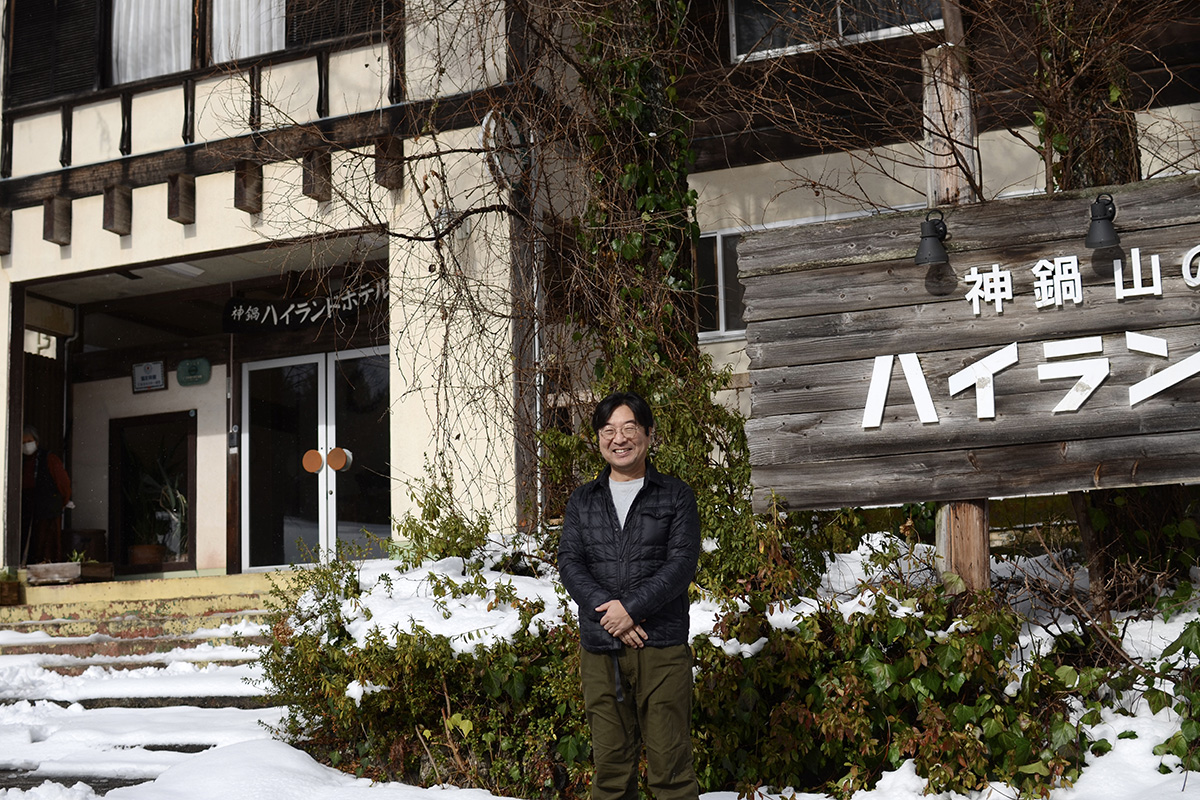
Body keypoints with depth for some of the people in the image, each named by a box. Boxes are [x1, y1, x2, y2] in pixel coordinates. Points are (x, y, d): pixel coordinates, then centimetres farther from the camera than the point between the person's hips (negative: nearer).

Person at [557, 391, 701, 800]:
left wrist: (631, 607, -15)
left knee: (669, 763, -4)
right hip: (599, 648, 3)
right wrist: (608, 612, -12)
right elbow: (569, 564, 4)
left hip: (662, 646, -3)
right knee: (610, 763, 5)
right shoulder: (582, 501, 15)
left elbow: (682, 562, -4)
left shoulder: (676, 495, 6)